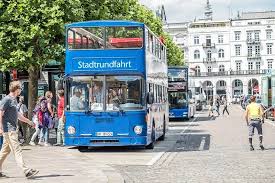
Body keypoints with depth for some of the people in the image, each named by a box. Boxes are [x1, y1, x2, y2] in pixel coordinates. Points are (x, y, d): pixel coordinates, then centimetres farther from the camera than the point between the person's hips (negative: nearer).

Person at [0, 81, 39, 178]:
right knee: (17, 150, -12)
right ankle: (26, 171, -16)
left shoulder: (14, 100, 17)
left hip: (12, 129, 10)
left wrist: (28, 121, 34)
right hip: (8, 129, -10)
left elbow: (17, 114, 29)